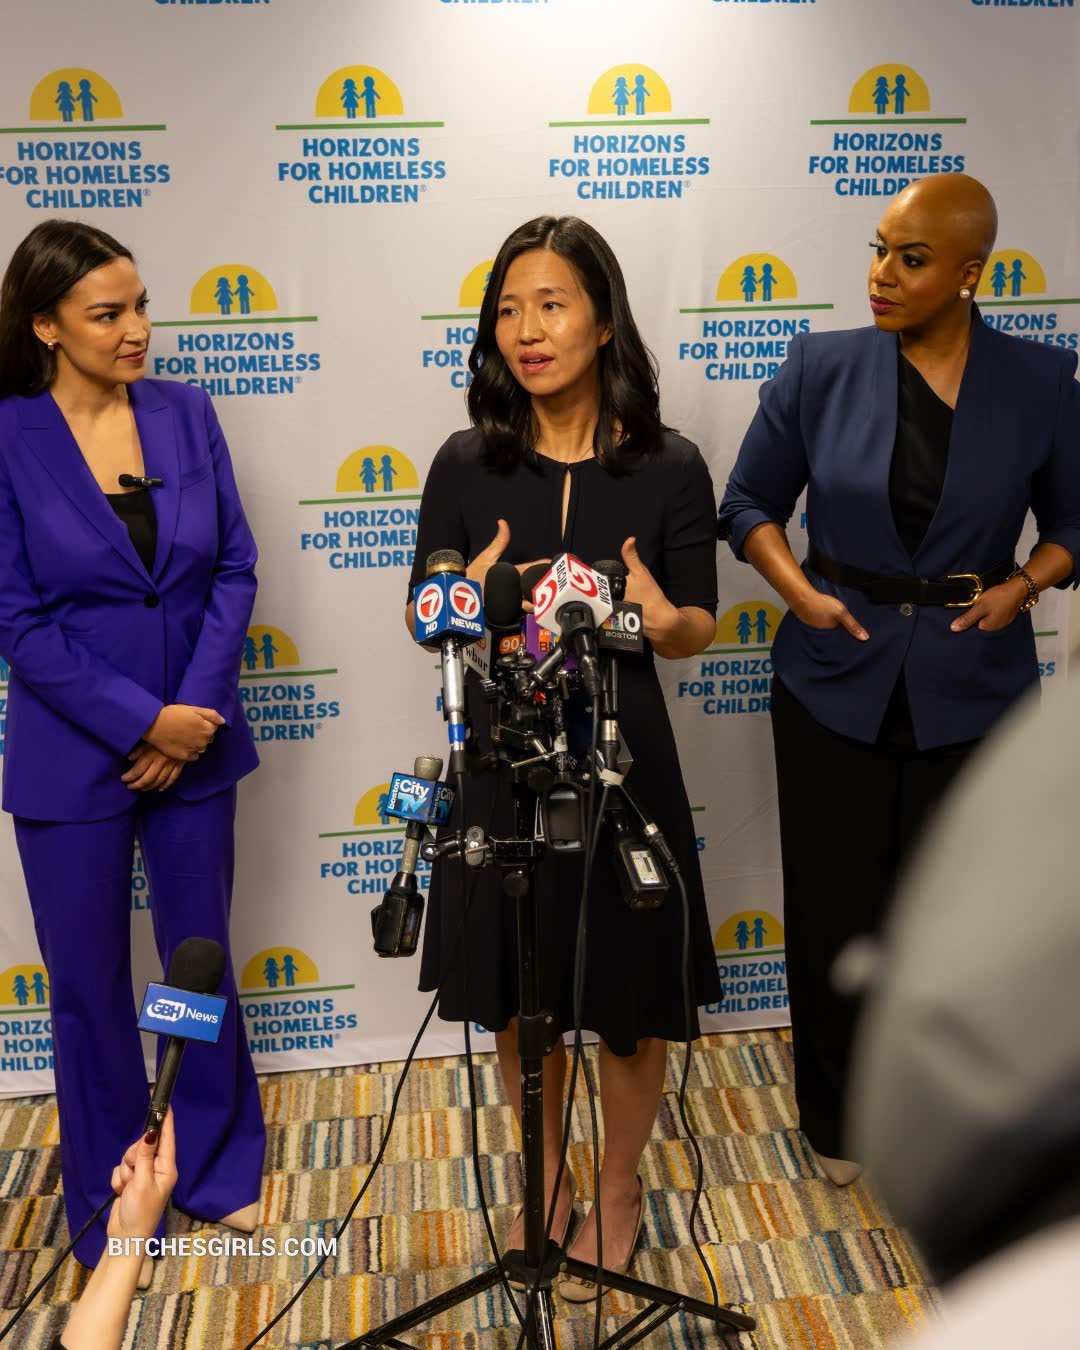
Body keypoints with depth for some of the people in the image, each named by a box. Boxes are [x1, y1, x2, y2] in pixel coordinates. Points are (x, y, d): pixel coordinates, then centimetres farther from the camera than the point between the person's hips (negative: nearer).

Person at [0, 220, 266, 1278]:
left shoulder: (185, 413, 0)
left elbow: (235, 568, 0)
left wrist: (196, 706, -10)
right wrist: (141, 720, -15)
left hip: (196, 740, 3)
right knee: (90, 986, 12)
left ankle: (215, 1169, 38)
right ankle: (109, 1206, 33)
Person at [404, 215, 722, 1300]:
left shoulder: (669, 468, -7)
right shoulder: (466, 465, -4)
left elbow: (698, 630, 0)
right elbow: (425, 618, 2)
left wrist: (660, 619, -23)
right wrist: (473, 599, -20)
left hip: (620, 760, -1)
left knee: (626, 997, 12)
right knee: (516, 993, 16)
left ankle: (620, 1186, 40)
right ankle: (546, 1179, 43)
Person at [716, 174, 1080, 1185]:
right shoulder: (821, 369, -4)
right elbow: (749, 502, 4)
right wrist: (800, 591, -10)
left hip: (972, 692, 0)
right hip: (835, 682, 0)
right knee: (834, 906, 10)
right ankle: (835, 1117, 33)